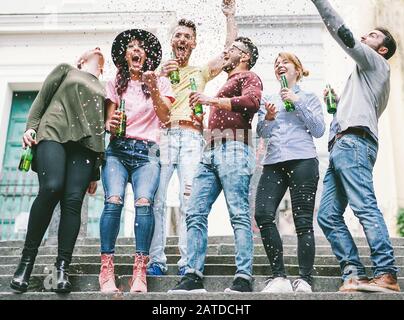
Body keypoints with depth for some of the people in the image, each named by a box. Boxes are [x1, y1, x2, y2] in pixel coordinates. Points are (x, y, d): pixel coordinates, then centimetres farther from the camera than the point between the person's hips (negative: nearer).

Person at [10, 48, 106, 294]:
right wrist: (31, 127, -3)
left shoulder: (103, 91, 28)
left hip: (85, 144, 3)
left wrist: (96, 172, 15)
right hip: (54, 134, -3)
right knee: (51, 188, -26)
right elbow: (42, 98, 14)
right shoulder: (66, 69, 23)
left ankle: (63, 269, -17)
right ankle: (27, 259, -16)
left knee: (73, 201, -15)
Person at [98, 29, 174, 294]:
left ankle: (140, 272, -24)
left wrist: (153, 89, -8)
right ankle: (107, 269, -20)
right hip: (118, 149, 1)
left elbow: (165, 117, 5)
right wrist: (110, 125, -10)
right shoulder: (116, 84, 20)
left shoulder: (160, 82, 18)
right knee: (114, 200, -23)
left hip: (147, 152, -1)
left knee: (144, 201, -25)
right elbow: (108, 120, 13)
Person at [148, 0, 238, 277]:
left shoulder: (200, 73, 26)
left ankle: (187, 262, -6)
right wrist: (160, 77, -1)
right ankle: (157, 260, -5)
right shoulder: (158, 71, 22)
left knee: (189, 201, -8)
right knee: (156, 199, -9)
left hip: (192, 138, 0)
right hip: (162, 135, 0)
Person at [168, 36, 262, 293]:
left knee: (239, 214, -12)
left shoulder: (249, 77, 10)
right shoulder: (227, 84, 35)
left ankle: (244, 278, -11)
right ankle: (194, 276, -2)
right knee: (195, 213, -2)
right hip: (212, 152, 8)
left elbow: (252, 101, -13)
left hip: (233, 150, -8)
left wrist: (212, 101, -10)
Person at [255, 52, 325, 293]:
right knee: (263, 214, -15)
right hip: (274, 162, 3)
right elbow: (262, 133, 12)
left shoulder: (309, 97, 17)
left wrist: (298, 102, -3)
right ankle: (279, 278, -9)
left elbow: (319, 130, 3)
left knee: (303, 220, -7)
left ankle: (305, 280, -2)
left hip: (302, 160, -3)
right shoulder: (268, 99, 24)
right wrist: (267, 118, -9)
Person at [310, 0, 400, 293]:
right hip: (341, 147, 9)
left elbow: (343, 33, 4)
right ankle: (354, 274, -6)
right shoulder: (366, 76, 38)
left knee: (365, 207, -20)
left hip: (353, 142, -9)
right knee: (328, 215, -1)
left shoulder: (376, 63, 14)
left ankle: (386, 274, -23)